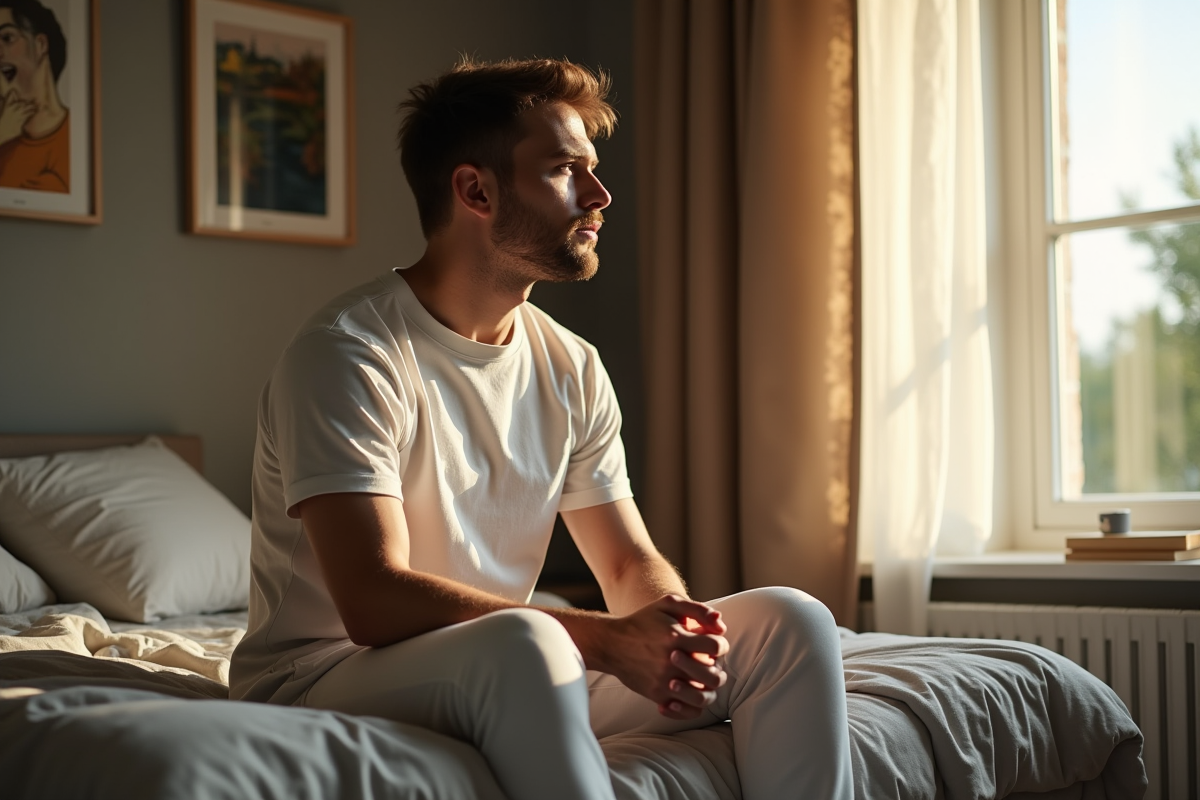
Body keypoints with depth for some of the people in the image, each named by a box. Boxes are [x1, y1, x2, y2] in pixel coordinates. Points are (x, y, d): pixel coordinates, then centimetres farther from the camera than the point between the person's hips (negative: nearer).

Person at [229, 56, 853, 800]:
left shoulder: (572, 368, 7)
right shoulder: (346, 354, -17)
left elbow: (632, 562, 9)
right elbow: (373, 600, -26)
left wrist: (677, 631, -16)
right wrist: (604, 640, -31)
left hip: (510, 678, 7)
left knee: (792, 621, -7)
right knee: (523, 642, -40)